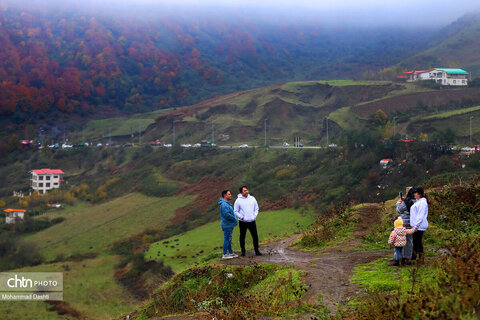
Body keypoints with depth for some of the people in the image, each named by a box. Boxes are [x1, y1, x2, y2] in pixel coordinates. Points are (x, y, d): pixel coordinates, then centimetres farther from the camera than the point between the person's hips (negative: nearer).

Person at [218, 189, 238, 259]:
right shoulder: (224, 204, -19)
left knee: (229, 239, 16)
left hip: (230, 225, 10)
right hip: (227, 225, -10)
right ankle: (225, 254, 1)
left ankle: (231, 252, 24)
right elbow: (226, 214, -26)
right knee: (227, 239, -5)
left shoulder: (228, 203, 15)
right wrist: (234, 218, -15)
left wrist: (234, 218, 7)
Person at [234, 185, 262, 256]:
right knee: (242, 236, 6)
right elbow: (236, 211, 1)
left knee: (255, 236, 1)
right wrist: (241, 217, -11)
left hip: (252, 221, 2)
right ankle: (243, 250, 16)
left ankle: (256, 250, 10)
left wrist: (255, 216, 0)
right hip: (243, 222, -2)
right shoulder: (238, 200, -3)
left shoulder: (252, 198, 6)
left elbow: (256, 208, 14)